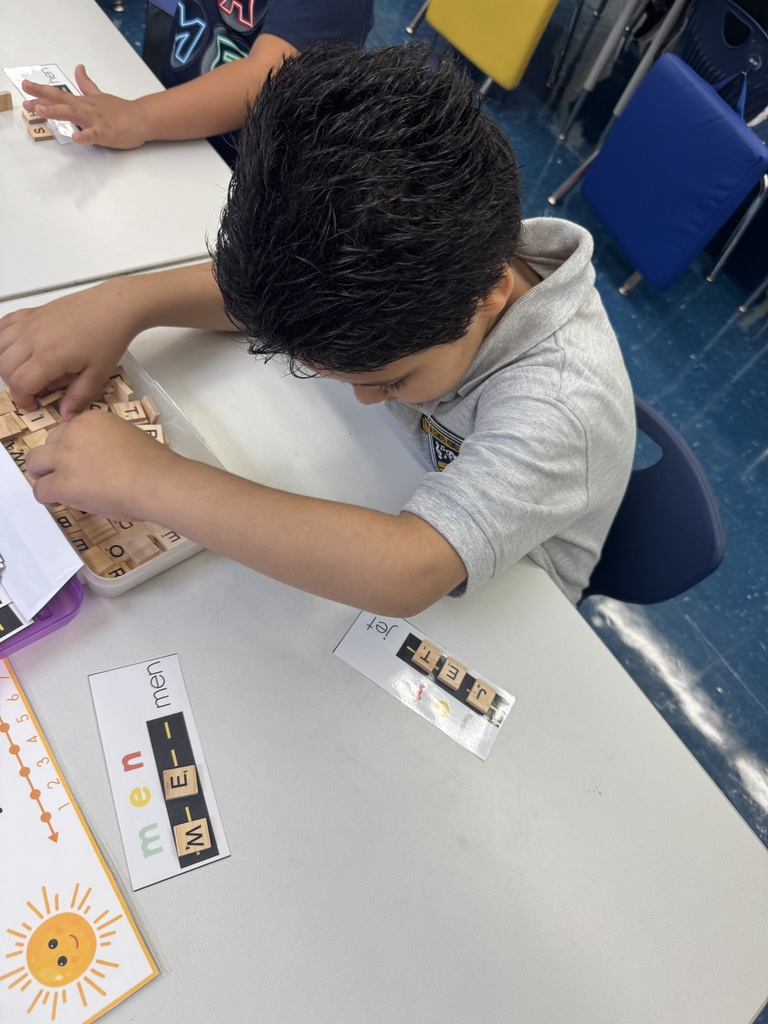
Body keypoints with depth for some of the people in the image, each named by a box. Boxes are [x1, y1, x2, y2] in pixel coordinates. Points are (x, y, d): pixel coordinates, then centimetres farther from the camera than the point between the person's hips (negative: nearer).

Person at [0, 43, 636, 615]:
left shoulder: (563, 404, -39)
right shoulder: (420, 269, -22)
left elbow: (409, 573, -49)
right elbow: (284, 285, -9)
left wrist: (153, 482, -45)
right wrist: (125, 302, -25)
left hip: (496, 624, -5)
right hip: (402, 505, 6)